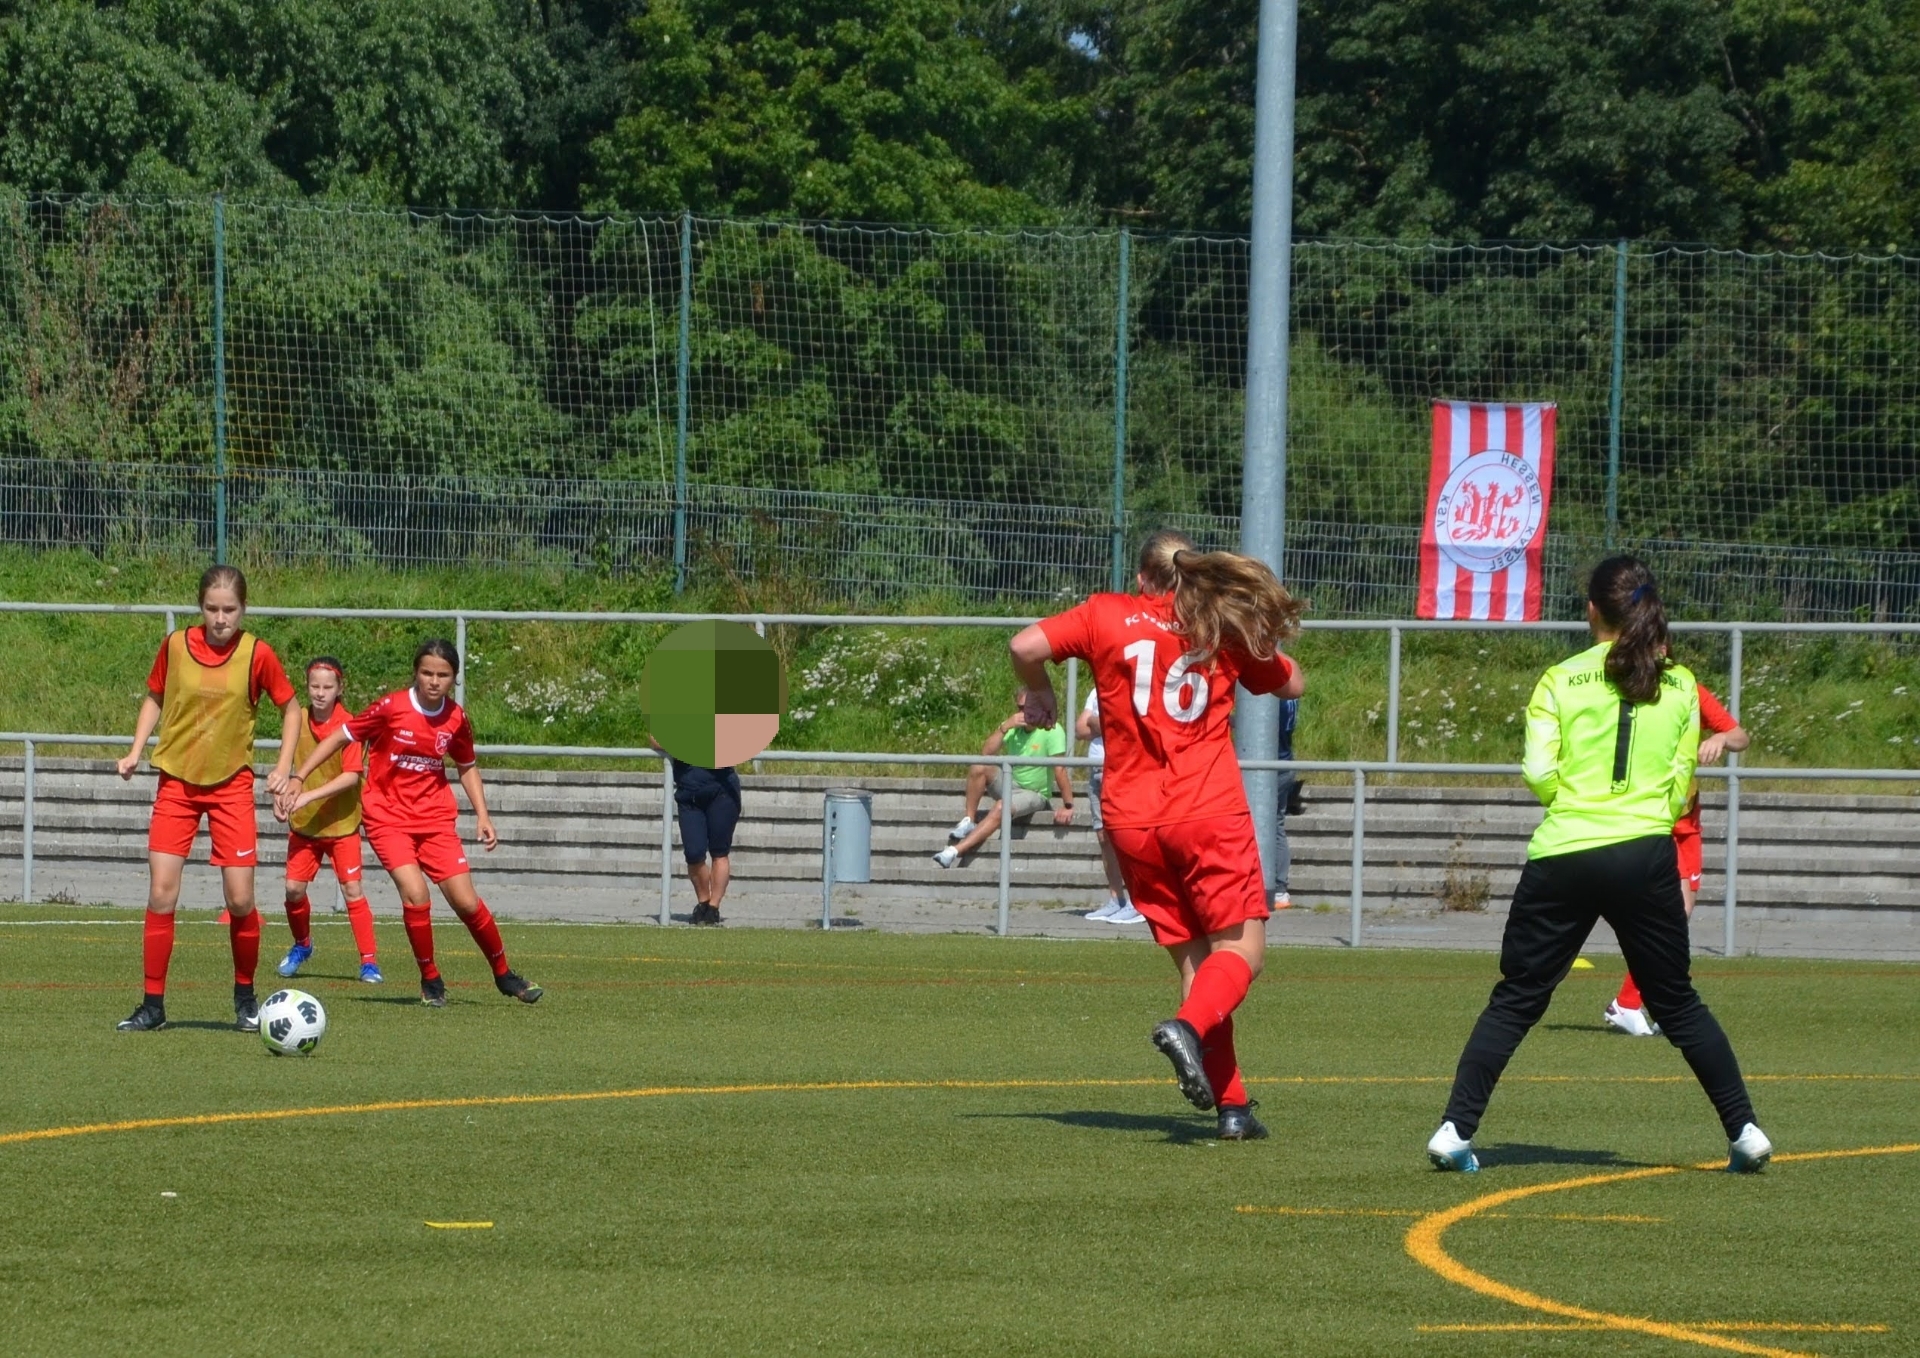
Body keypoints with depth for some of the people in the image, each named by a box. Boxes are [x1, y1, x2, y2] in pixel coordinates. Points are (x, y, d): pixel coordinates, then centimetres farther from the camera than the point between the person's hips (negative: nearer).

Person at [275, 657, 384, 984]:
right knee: (294, 887, -2)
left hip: (342, 822, -4)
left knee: (352, 889, -7)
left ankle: (369, 961, 0)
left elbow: (351, 775, -23)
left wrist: (309, 796, -28)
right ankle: (301, 945, 24)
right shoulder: (299, 721, -1)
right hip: (304, 822, 4)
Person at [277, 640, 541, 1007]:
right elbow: (339, 737, -5)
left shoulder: (456, 719, -2)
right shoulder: (392, 708, -13)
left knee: (466, 901, -3)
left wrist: (482, 814, 6)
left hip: (436, 817, 3)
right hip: (388, 817, -3)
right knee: (416, 895, -21)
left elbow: (467, 766, 16)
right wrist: (298, 779, -10)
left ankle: (504, 974, 19)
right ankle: (431, 981, -2)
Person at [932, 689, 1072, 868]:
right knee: (979, 767, -23)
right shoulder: (1013, 728, 0)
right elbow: (986, 754, -12)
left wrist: (1068, 806, -21)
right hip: (1010, 785, 5)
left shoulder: (1052, 731, -17)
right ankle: (968, 821, -12)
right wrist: (1005, 727, -22)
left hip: (1034, 794, -5)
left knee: (1002, 807, -35)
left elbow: (1060, 770, -20)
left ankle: (956, 851, -39)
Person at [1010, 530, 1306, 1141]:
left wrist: (1039, 692, 13)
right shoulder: (1224, 627, 8)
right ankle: (1190, 1026, -31)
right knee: (1240, 951, 0)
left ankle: (1231, 1103, 2)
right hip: (1210, 815, -2)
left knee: (1193, 957, 9)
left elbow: (1027, 646, -6)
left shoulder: (1106, 615, 6)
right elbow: (1292, 684, 20)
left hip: (1132, 821, 2)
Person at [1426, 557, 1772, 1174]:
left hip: (1562, 856, -1)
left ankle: (1455, 1131, -2)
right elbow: (1680, 786, 8)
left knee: (1514, 1001, 7)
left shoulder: (1560, 681, 0)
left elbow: (1539, 775, -5)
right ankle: (1744, 1130, 10)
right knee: (1677, 1003, 14)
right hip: (1646, 856, 1)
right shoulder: (1679, 685, 6)